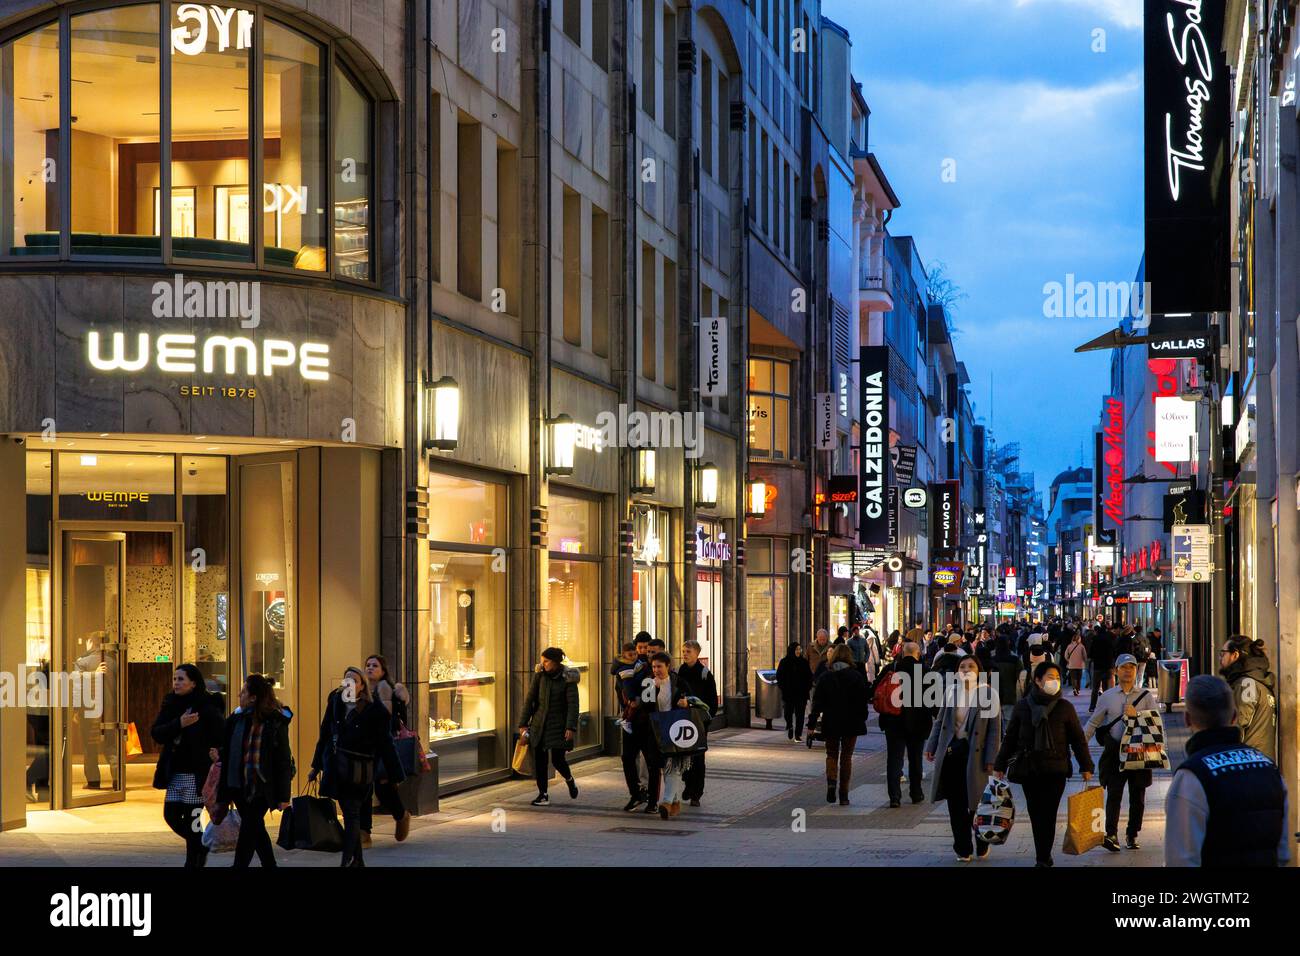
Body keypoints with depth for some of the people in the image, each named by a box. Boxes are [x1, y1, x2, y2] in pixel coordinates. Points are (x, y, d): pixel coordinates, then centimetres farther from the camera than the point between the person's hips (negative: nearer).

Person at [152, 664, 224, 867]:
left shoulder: (207, 708, -10)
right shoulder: (170, 704, 6)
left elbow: (220, 740, -11)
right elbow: (156, 733, -5)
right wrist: (179, 724, -19)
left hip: (196, 774, -6)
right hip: (175, 773, 6)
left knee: (191, 820, -1)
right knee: (171, 815, 8)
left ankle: (193, 862, 10)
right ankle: (202, 845, 31)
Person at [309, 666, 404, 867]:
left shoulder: (373, 712, -8)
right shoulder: (335, 703, 4)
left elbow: (384, 745, -5)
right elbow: (325, 735, 12)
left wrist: (395, 775, -2)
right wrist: (317, 766, 16)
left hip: (358, 770, -5)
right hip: (337, 766, 5)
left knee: (352, 814, -4)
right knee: (349, 814, 12)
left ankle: (347, 861, -2)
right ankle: (357, 860, 21)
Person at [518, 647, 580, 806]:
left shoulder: (568, 678, -9)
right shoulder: (540, 675, 0)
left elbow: (573, 704, -11)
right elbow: (530, 699, 3)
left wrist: (571, 727, -19)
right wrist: (523, 723, 1)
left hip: (558, 725, -4)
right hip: (539, 724, 4)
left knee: (557, 759, -6)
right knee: (539, 759, 1)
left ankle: (570, 780, 25)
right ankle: (543, 795, 8)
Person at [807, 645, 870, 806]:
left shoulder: (825, 678, -4)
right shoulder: (857, 676, -5)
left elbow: (817, 702, -5)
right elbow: (864, 699, -3)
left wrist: (812, 724, -2)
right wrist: (862, 719, 9)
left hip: (831, 723, 0)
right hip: (851, 723, 0)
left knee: (832, 755, 14)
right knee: (846, 756, 10)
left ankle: (831, 782, -14)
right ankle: (844, 795, 8)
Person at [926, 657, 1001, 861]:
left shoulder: (988, 693, -5)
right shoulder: (950, 691, 6)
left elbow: (995, 729, -5)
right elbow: (940, 721, 14)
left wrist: (991, 759, -10)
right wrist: (931, 747, 9)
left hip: (975, 755, -4)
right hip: (951, 752, 4)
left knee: (976, 803, 2)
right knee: (956, 805, 7)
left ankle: (982, 845, 23)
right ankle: (963, 849, 16)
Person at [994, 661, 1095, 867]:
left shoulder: (1065, 707, 2)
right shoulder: (1022, 706, 5)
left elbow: (1078, 739, 6)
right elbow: (1010, 738, 10)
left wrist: (1086, 766, 3)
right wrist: (1000, 765, 9)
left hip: (1056, 770, -2)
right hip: (1029, 770, 2)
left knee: (1048, 815, -6)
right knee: (1036, 816, 5)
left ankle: (1043, 859, -4)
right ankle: (1044, 856, 16)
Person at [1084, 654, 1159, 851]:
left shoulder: (1146, 696, 7)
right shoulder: (1107, 697, 8)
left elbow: (1157, 719, -2)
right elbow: (1093, 723, 11)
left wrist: (1136, 715, -15)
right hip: (1115, 752, -1)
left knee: (1137, 797, 8)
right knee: (1114, 794, -11)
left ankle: (1132, 835, 18)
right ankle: (1111, 835, -20)